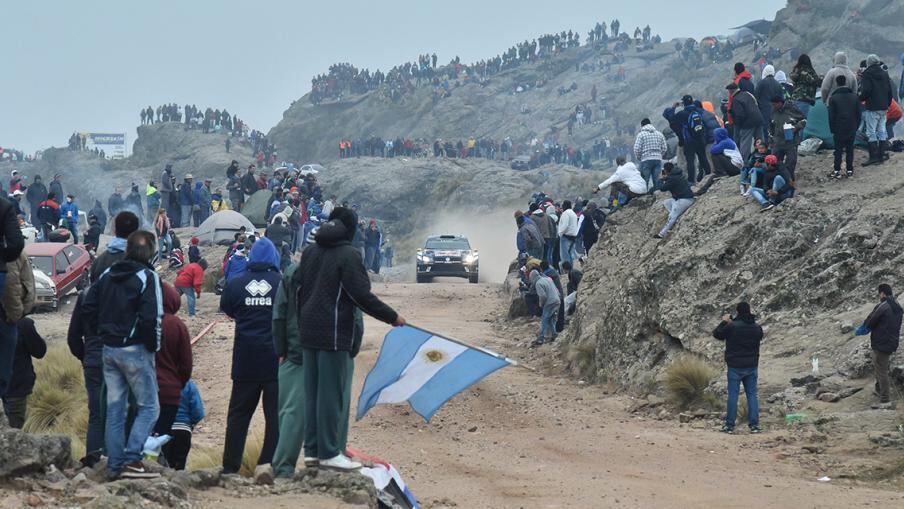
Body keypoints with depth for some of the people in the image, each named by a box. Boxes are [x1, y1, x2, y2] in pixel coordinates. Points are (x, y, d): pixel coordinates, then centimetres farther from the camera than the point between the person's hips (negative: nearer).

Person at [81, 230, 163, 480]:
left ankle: (114, 465, 11)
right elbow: (151, 318, -20)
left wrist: (101, 334, 15)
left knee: (114, 408, 11)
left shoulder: (108, 275, 10)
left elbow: (88, 308, 10)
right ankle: (131, 459, -11)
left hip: (109, 349, 7)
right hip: (135, 350, -7)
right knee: (149, 407, 1)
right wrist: (153, 346, -7)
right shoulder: (147, 277, -12)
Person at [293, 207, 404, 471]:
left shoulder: (310, 252, 10)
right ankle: (329, 452, -3)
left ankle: (312, 449, 15)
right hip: (335, 334, -7)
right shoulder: (348, 255, -13)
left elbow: (296, 285, 14)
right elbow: (362, 296, -17)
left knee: (312, 392, 12)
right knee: (332, 393, -4)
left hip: (309, 333, 7)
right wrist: (392, 317, -7)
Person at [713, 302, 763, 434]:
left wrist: (724, 322, 15)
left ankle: (730, 425, 3)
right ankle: (754, 425, 4)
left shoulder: (732, 327, -15)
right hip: (752, 366, 4)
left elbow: (716, 334, -2)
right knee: (752, 394, 7)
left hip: (735, 366, -4)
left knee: (733, 395, 1)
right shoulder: (757, 328, 1)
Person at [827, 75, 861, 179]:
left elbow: (831, 116, -7)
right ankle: (849, 170, 12)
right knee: (850, 150, 10)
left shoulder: (833, 98, -10)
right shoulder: (855, 97, 0)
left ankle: (837, 171, 5)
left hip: (838, 130, -3)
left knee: (838, 150, 5)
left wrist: (832, 130, 1)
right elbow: (858, 114, 5)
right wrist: (856, 127, 14)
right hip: (852, 129, 3)